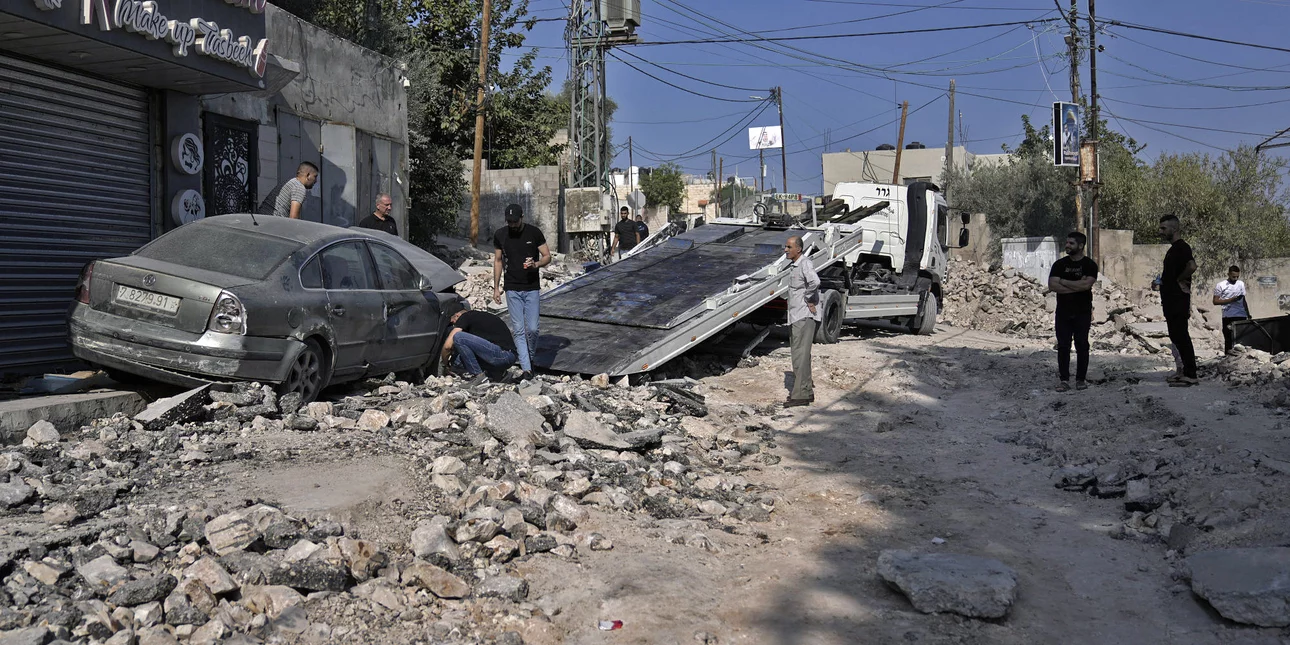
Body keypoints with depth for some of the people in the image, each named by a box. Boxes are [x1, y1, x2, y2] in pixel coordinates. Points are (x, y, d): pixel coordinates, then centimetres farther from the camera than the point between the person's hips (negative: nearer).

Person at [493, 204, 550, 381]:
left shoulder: (534, 232, -4)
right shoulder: (500, 235, 2)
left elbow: (547, 256, 0)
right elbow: (498, 261, 11)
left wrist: (536, 264, -22)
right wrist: (496, 288, 7)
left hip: (532, 288, -2)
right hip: (512, 289, 2)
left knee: (532, 328, -4)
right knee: (518, 330, -2)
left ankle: (531, 357, 24)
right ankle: (527, 369, -1)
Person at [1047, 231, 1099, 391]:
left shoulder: (1089, 265, -2)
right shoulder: (1060, 264, 5)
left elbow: (1086, 284, -19)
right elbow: (1052, 285, -8)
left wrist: (1063, 282, -10)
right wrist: (1077, 286, -15)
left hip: (1082, 312, -2)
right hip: (1063, 312, 2)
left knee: (1082, 345, 2)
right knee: (1063, 346, 1)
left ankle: (1081, 378, 11)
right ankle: (1064, 379, 5)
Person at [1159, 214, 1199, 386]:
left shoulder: (1181, 247, -14)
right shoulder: (1174, 248, 17)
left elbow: (1192, 266, -30)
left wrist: (1179, 280, -17)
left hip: (1178, 301, -10)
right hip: (1172, 300, 10)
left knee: (1181, 337, -8)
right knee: (1177, 337, 14)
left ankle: (1191, 376, -6)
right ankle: (1187, 372, 20)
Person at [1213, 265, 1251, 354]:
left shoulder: (1241, 284, 14)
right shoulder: (1220, 285, 0)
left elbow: (1244, 301, 21)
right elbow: (1215, 301, -3)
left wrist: (1248, 315, 17)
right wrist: (1231, 300, -12)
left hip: (1241, 316, 4)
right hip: (1228, 317, -4)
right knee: (1229, 340, -2)